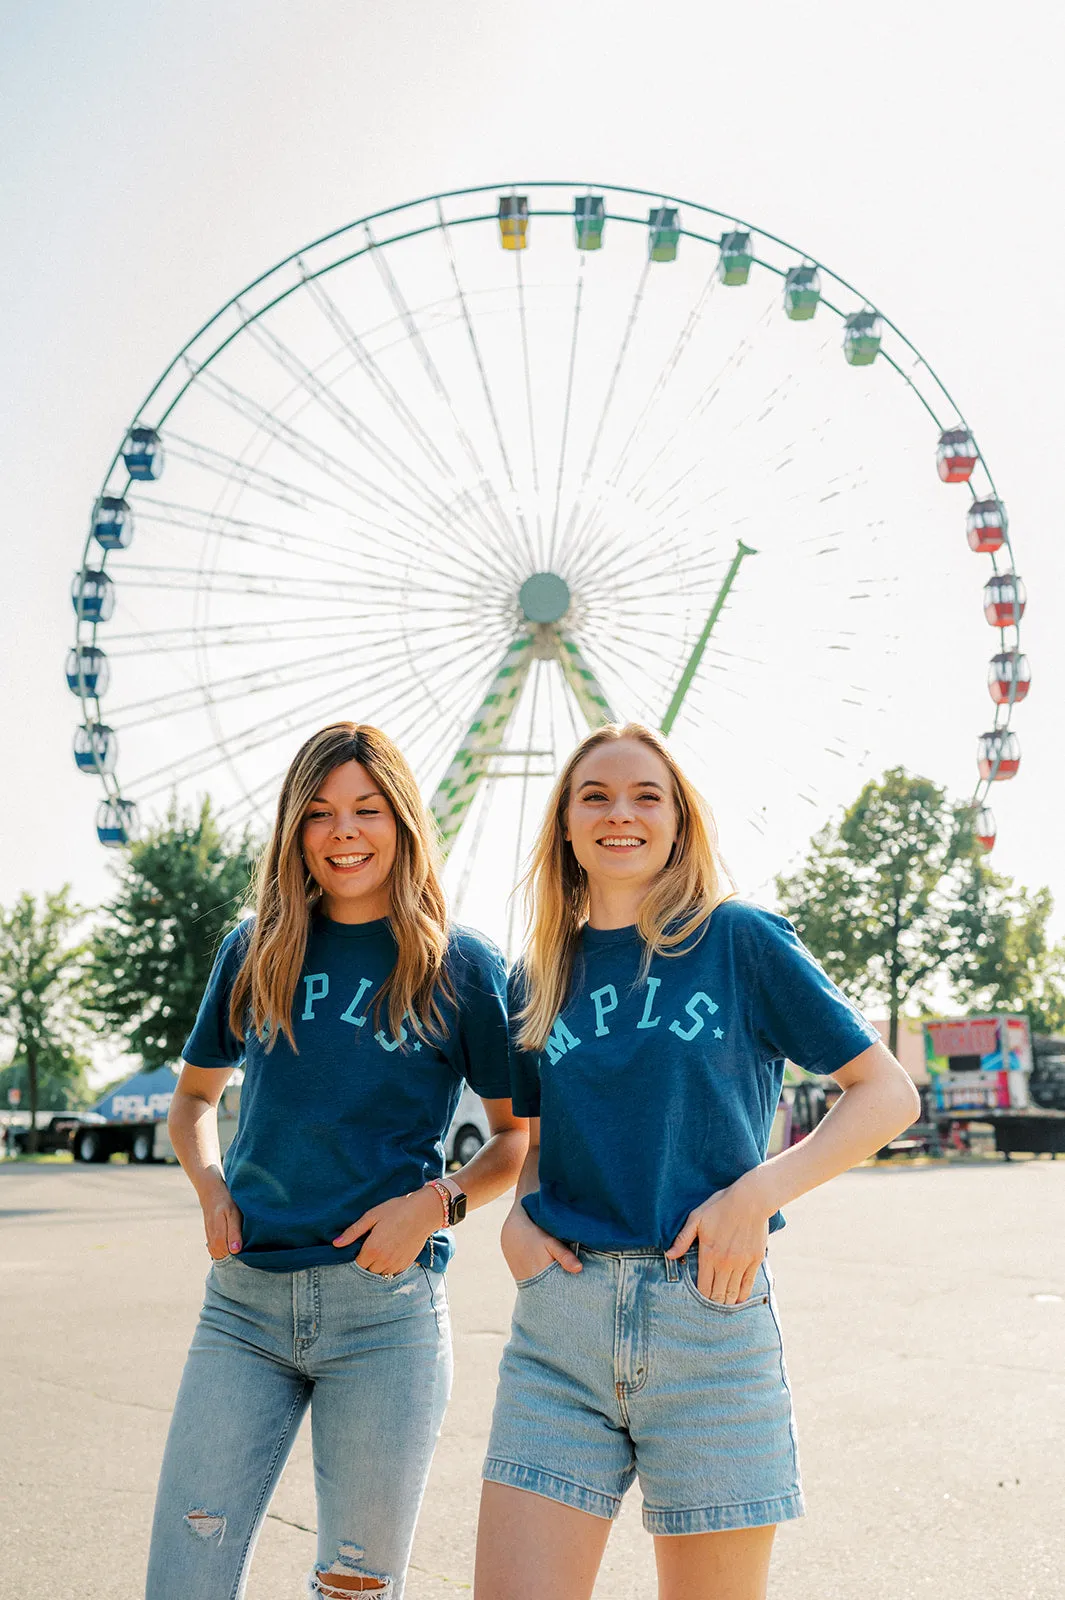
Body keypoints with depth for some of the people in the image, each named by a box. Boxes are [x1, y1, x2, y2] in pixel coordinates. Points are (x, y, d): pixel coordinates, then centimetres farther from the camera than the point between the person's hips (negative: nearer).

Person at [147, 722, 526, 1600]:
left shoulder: (462, 965, 0)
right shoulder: (255, 952, 8)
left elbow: (521, 1136, 5)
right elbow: (194, 1096, 21)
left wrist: (433, 1202, -11)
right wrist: (212, 1187, 3)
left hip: (386, 1305, -2)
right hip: (244, 1302, 3)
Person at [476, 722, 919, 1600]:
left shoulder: (739, 938, 0)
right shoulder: (539, 976, 12)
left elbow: (889, 1092, 0)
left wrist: (759, 1191, -12)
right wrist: (518, 1217, 1)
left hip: (708, 1311, -3)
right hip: (560, 1321, 3)